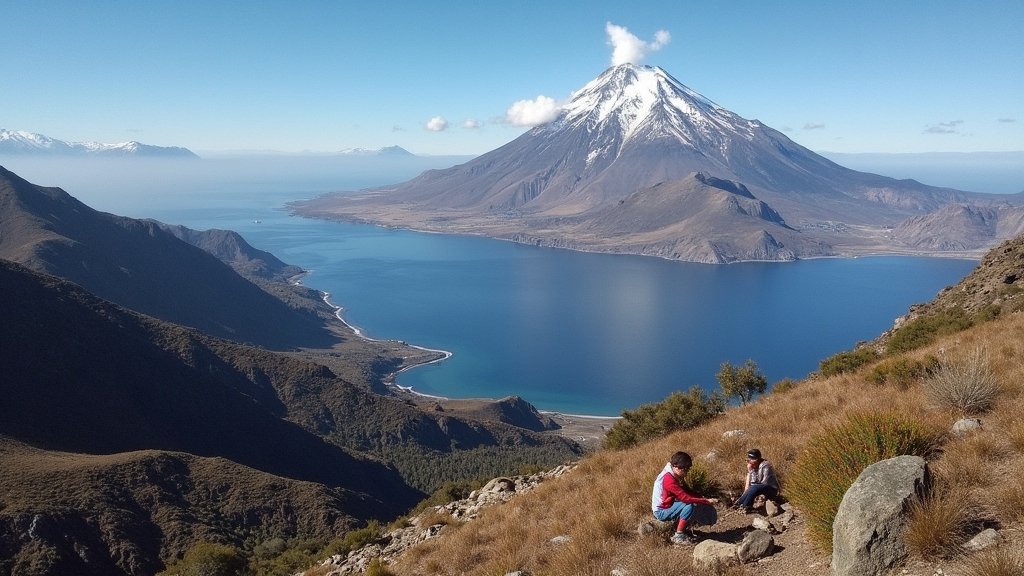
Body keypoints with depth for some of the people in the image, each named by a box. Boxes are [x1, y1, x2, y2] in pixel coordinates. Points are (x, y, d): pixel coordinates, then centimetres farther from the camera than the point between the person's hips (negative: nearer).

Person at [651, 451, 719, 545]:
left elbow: (688, 492, 6)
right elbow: (685, 498, -32)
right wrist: (706, 501, -29)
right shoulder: (669, 479, -28)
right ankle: (678, 536, -16)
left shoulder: (678, 476, 4)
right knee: (690, 506, -28)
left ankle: (686, 530, 11)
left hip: (670, 505, 9)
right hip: (661, 511, -9)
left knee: (699, 507, 1)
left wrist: (704, 500, -9)